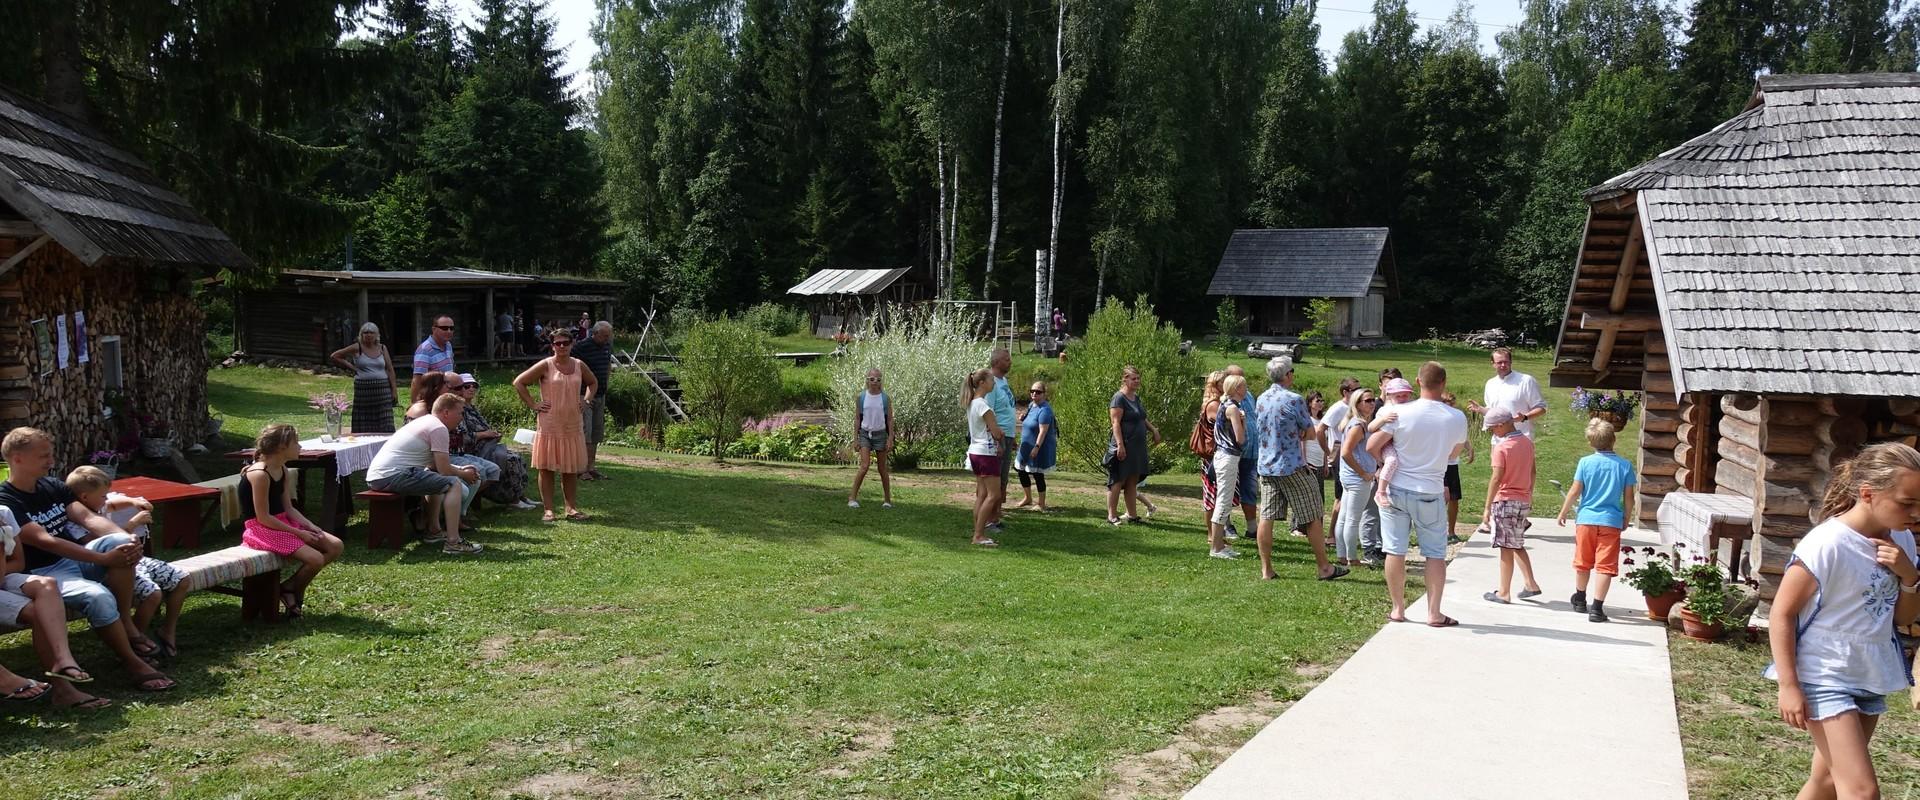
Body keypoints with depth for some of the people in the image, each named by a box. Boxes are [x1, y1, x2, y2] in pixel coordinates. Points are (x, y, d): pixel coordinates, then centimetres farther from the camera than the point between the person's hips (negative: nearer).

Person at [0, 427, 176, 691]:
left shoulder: (52, 485, 10)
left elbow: (88, 518, -2)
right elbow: (45, 541, -24)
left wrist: (128, 539, -23)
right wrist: (104, 560, -32)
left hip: (76, 559, 7)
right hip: (44, 573, -7)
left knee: (119, 541, -23)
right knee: (98, 596, -34)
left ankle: (125, 623, -14)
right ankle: (133, 663, -21)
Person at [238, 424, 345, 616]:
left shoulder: (282, 470, 7)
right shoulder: (259, 474, -21)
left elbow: (287, 508, 10)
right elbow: (263, 518, -21)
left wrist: (310, 526, -6)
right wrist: (298, 533, -19)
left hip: (282, 523, 9)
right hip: (261, 529, -9)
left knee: (336, 546, -1)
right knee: (315, 559, -23)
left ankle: (293, 586, 8)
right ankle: (289, 590, 6)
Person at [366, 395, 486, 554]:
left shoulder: (425, 421, 23)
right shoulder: (439, 428, -8)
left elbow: (434, 464, 30)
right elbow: (444, 470, -10)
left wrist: (459, 469, 19)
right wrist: (463, 474, 9)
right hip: (393, 475, -11)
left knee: (437, 479, 31)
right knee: (454, 484, -13)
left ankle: (434, 530, 30)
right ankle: (453, 542, -19)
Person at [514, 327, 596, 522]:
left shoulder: (578, 366, 7)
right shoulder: (545, 365, -6)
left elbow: (593, 383, 26)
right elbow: (518, 383, -5)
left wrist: (586, 399, 9)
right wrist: (533, 405, -9)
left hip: (573, 426, 4)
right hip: (549, 426, -4)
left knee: (571, 469, 7)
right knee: (547, 468, 0)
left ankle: (572, 508, 14)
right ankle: (548, 510, 5)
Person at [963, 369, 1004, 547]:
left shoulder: (972, 403, 13)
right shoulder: (982, 404, -17)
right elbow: (996, 432, -16)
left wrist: (998, 436, 2)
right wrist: (1002, 437, 5)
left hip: (975, 451, 10)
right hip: (986, 453, -10)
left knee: (981, 494, 10)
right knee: (992, 495, -7)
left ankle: (978, 535, 11)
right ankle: (979, 535, -8)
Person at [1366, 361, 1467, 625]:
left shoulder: (1401, 413, -12)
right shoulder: (1457, 418, -7)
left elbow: (1371, 447, -8)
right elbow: (1452, 452, 11)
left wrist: (1384, 463, 11)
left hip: (1395, 489, 0)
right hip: (1430, 493, 0)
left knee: (1395, 551, 7)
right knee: (1435, 554, 10)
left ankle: (1398, 610, 15)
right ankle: (1434, 613, 11)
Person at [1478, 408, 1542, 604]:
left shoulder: (1501, 447, -16)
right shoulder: (1527, 442, 6)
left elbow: (1496, 479, -19)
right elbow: (1532, 472, 15)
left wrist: (1487, 507, -16)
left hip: (1505, 501, -7)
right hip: (1524, 501, 7)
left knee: (1506, 547, -1)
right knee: (1517, 545, 20)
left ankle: (1504, 593, 5)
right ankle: (1531, 584, 19)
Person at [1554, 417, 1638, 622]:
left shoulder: (1585, 463, -6)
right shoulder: (1625, 465, -3)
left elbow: (1575, 491, -4)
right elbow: (1628, 496, 2)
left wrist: (1563, 512, 9)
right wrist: (1626, 519, 17)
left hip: (1586, 519, 1)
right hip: (1612, 522, -1)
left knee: (1583, 563, 17)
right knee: (1605, 566, 0)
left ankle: (1580, 600, 35)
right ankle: (1597, 608, -5)